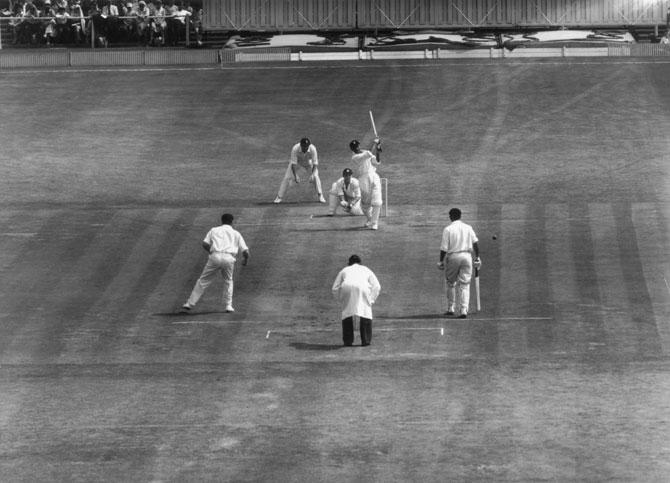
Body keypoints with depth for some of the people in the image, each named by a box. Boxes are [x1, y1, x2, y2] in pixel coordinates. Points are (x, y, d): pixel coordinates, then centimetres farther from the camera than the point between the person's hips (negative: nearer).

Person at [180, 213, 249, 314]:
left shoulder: (214, 230, 22)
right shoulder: (236, 233, 23)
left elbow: (205, 244, 7)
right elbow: (245, 251, 15)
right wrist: (245, 259, 36)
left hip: (215, 256, -1)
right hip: (229, 258, 1)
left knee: (203, 281, 5)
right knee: (228, 281, 25)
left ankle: (189, 305, 0)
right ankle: (228, 305, 16)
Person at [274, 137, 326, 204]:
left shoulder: (312, 149, -34)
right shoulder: (295, 148, -36)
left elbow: (315, 164, -31)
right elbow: (293, 164, -34)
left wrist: (312, 174, -46)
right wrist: (295, 175, -46)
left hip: (308, 163, 1)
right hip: (297, 163, -1)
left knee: (315, 176, -18)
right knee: (287, 178, -10)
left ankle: (320, 196, -1)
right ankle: (279, 197, 6)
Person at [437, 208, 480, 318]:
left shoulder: (448, 229, -5)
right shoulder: (468, 228, 6)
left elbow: (444, 248, -8)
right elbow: (475, 243, -1)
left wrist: (441, 261, 1)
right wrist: (477, 257, 5)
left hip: (452, 257, -2)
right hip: (466, 256, 2)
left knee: (451, 283, 15)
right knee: (464, 284, 4)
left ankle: (451, 309, 18)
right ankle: (463, 310, -6)